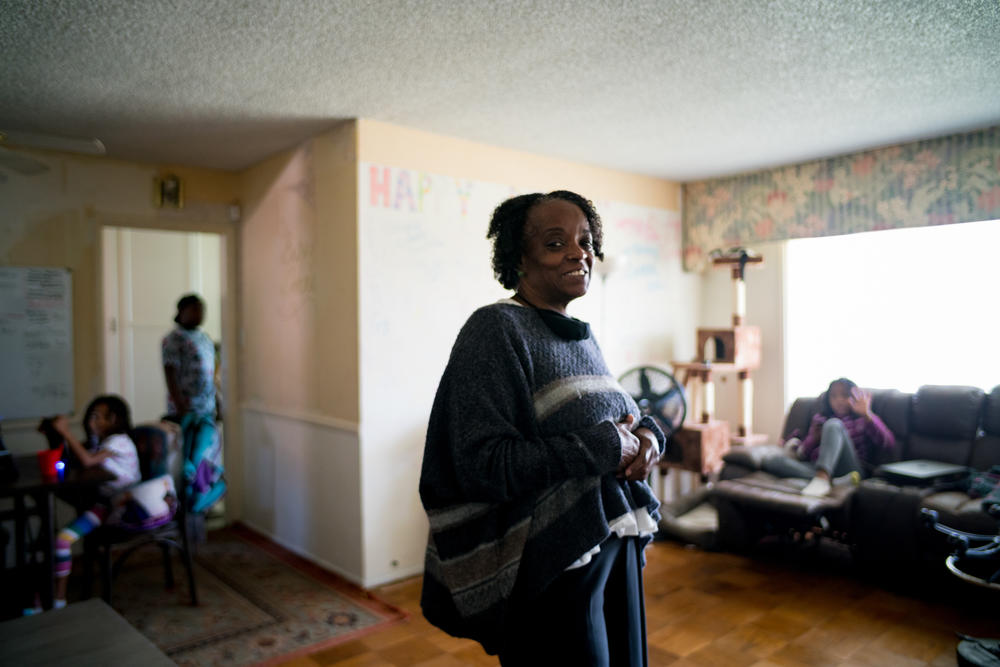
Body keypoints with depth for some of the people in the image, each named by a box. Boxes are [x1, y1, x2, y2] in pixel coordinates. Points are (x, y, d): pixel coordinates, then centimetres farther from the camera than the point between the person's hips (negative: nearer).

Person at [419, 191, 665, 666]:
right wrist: (604, 446, -21)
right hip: (548, 572, -8)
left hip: (615, 550, 8)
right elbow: (483, 465, -25)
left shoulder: (582, 337, 8)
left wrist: (647, 436, -5)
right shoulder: (495, 330, -16)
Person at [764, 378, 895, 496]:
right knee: (772, 461, -23)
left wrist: (866, 414, -16)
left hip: (850, 470, -3)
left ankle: (822, 478, -48)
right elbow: (803, 454, 22)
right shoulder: (819, 418, 27)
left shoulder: (863, 419, 17)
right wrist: (814, 438, 1)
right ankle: (822, 479, -41)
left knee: (833, 424, -28)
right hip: (815, 468, 3)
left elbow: (889, 442, -4)